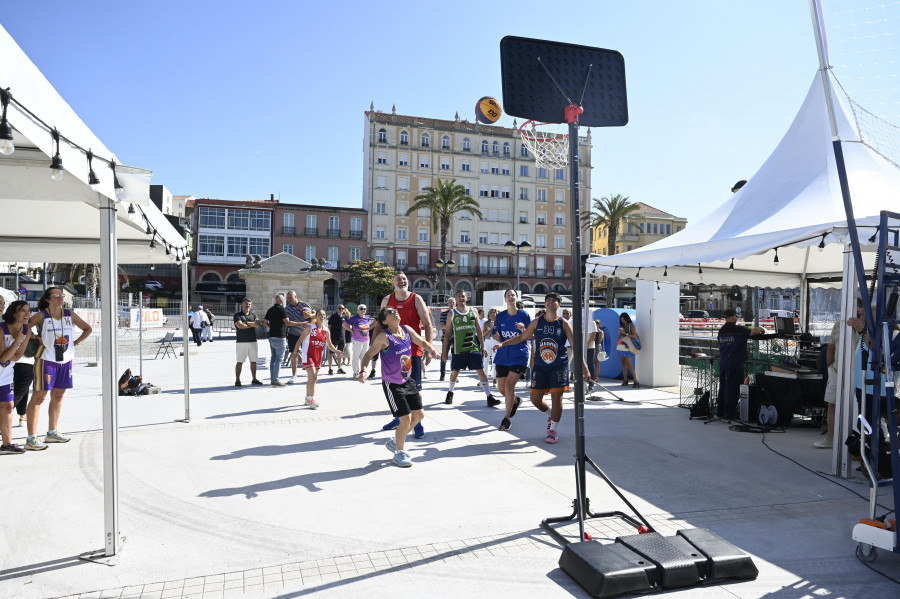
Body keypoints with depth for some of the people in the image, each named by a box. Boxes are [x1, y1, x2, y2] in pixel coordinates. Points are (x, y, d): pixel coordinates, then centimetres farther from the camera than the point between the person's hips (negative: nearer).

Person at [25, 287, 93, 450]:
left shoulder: (70, 315, 5)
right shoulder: (41, 316, -8)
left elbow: (87, 329, 16)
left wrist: (76, 342, 5)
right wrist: (36, 340, -11)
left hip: (65, 360, 6)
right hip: (46, 360, -5)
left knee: (58, 396, 13)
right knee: (39, 396, -5)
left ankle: (52, 433, 26)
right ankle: (31, 439, -2)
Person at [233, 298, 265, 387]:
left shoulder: (253, 314, 12)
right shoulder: (237, 314, 0)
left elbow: (258, 324, -3)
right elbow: (240, 325, -15)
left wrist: (247, 323, -11)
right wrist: (253, 324, -6)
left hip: (253, 341, 4)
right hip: (241, 342, -4)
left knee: (253, 361, 10)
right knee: (240, 362, -3)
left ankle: (254, 379, 21)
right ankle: (237, 380, 4)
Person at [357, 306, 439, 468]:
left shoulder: (407, 330, -1)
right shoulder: (385, 337, -19)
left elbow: (422, 342, 13)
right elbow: (369, 354, -20)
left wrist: (431, 350, -7)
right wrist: (363, 371, -37)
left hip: (408, 380, 8)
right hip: (392, 384, -7)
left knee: (419, 415, 13)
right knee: (405, 419, -9)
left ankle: (395, 442, 33)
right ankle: (399, 453, 15)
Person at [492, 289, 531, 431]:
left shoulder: (523, 315, -3)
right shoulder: (500, 316, 7)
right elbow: (495, 333, 14)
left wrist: (523, 330, -23)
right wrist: (496, 338, -8)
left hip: (519, 356, -5)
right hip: (502, 355, 5)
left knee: (509, 385, -15)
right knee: (501, 387, 8)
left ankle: (507, 418, -1)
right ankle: (515, 401, 42)